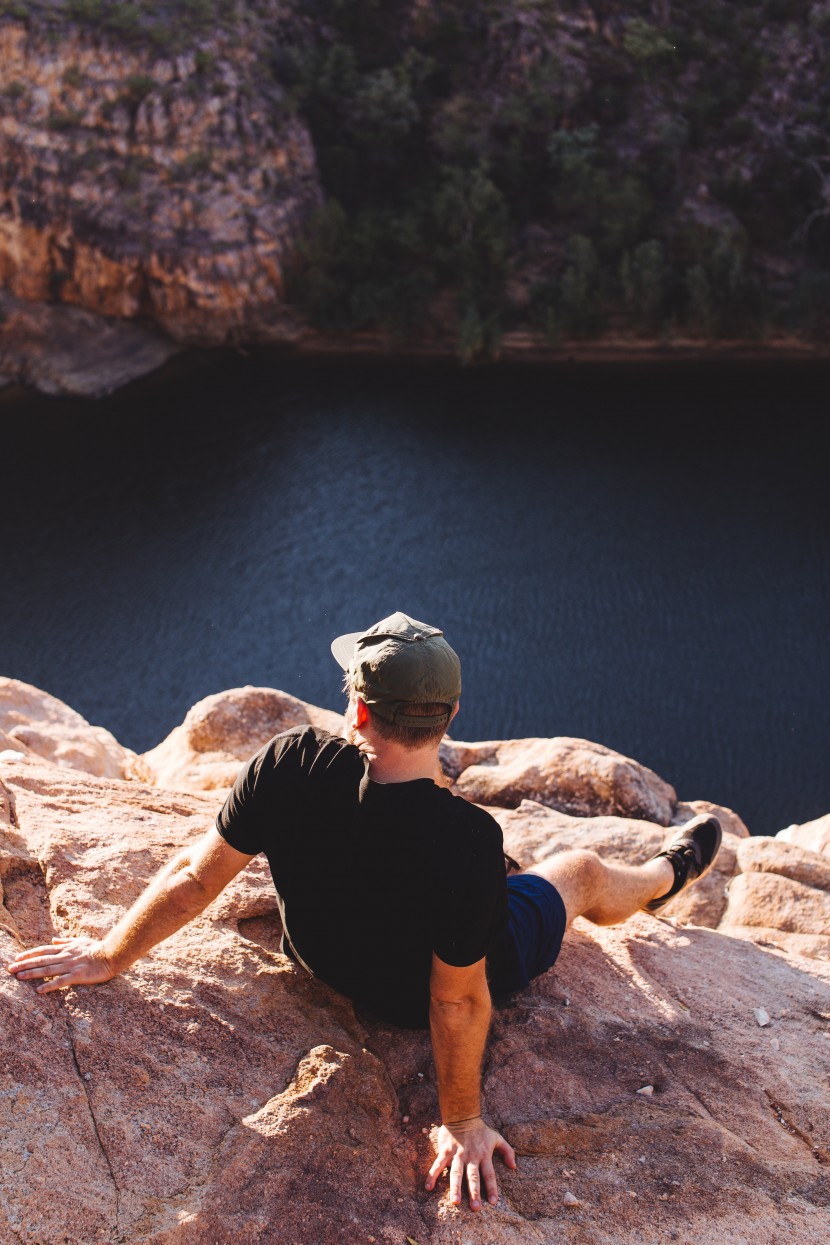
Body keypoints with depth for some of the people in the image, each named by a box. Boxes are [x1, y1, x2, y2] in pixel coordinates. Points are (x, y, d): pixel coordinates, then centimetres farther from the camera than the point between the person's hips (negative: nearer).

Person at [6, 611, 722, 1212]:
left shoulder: (289, 767, -32)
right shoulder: (467, 843, -41)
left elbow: (196, 876, -19)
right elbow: (456, 1003, -28)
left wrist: (110, 956, -1)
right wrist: (461, 1121, -11)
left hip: (323, 956, 3)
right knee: (582, 870, 22)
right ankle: (670, 873, 58)